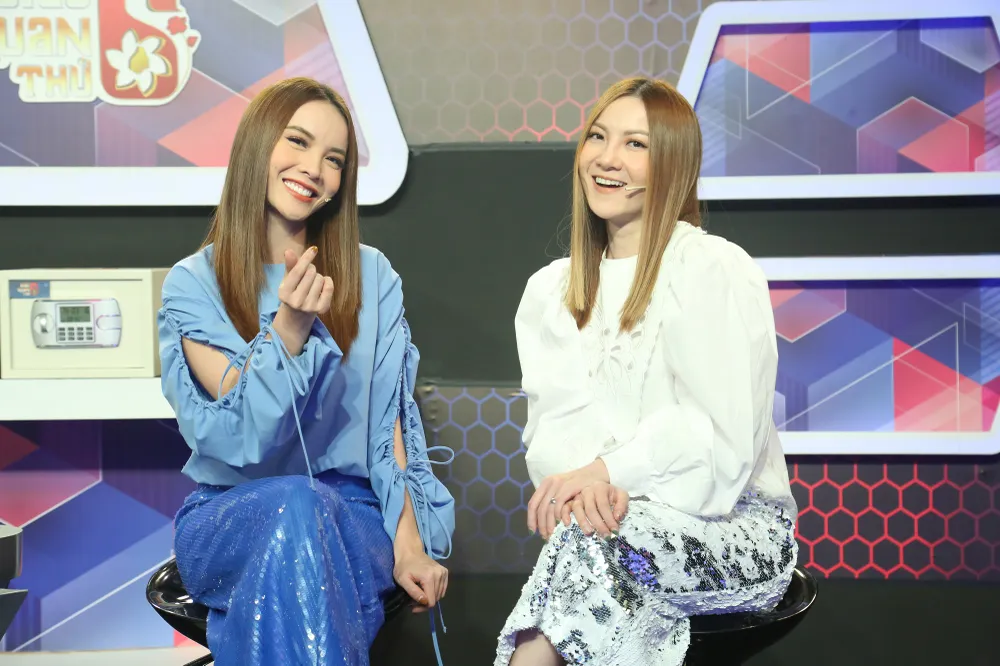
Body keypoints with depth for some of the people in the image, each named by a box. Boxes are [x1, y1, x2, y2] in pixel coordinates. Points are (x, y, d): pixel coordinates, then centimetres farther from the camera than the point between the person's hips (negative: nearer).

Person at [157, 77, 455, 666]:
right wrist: (288, 330, -26)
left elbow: (388, 421, 3)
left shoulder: (371, 277, 5)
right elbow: (239, 437, -11)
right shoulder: (193, 283, -1)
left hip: (352, 515, 1)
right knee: (291, 503, -36)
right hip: (229, 519, -1)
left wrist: (407, 545, -9)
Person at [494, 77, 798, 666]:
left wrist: (609, 472, -22)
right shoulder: (550, 291, 11)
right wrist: (581, 481, -19)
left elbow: (721, 435, -13)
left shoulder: (717, 271, -6)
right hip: (622, 521, 3)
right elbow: (551, 423, 2)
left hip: (735, 527, -3)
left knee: (592, 540, -33)